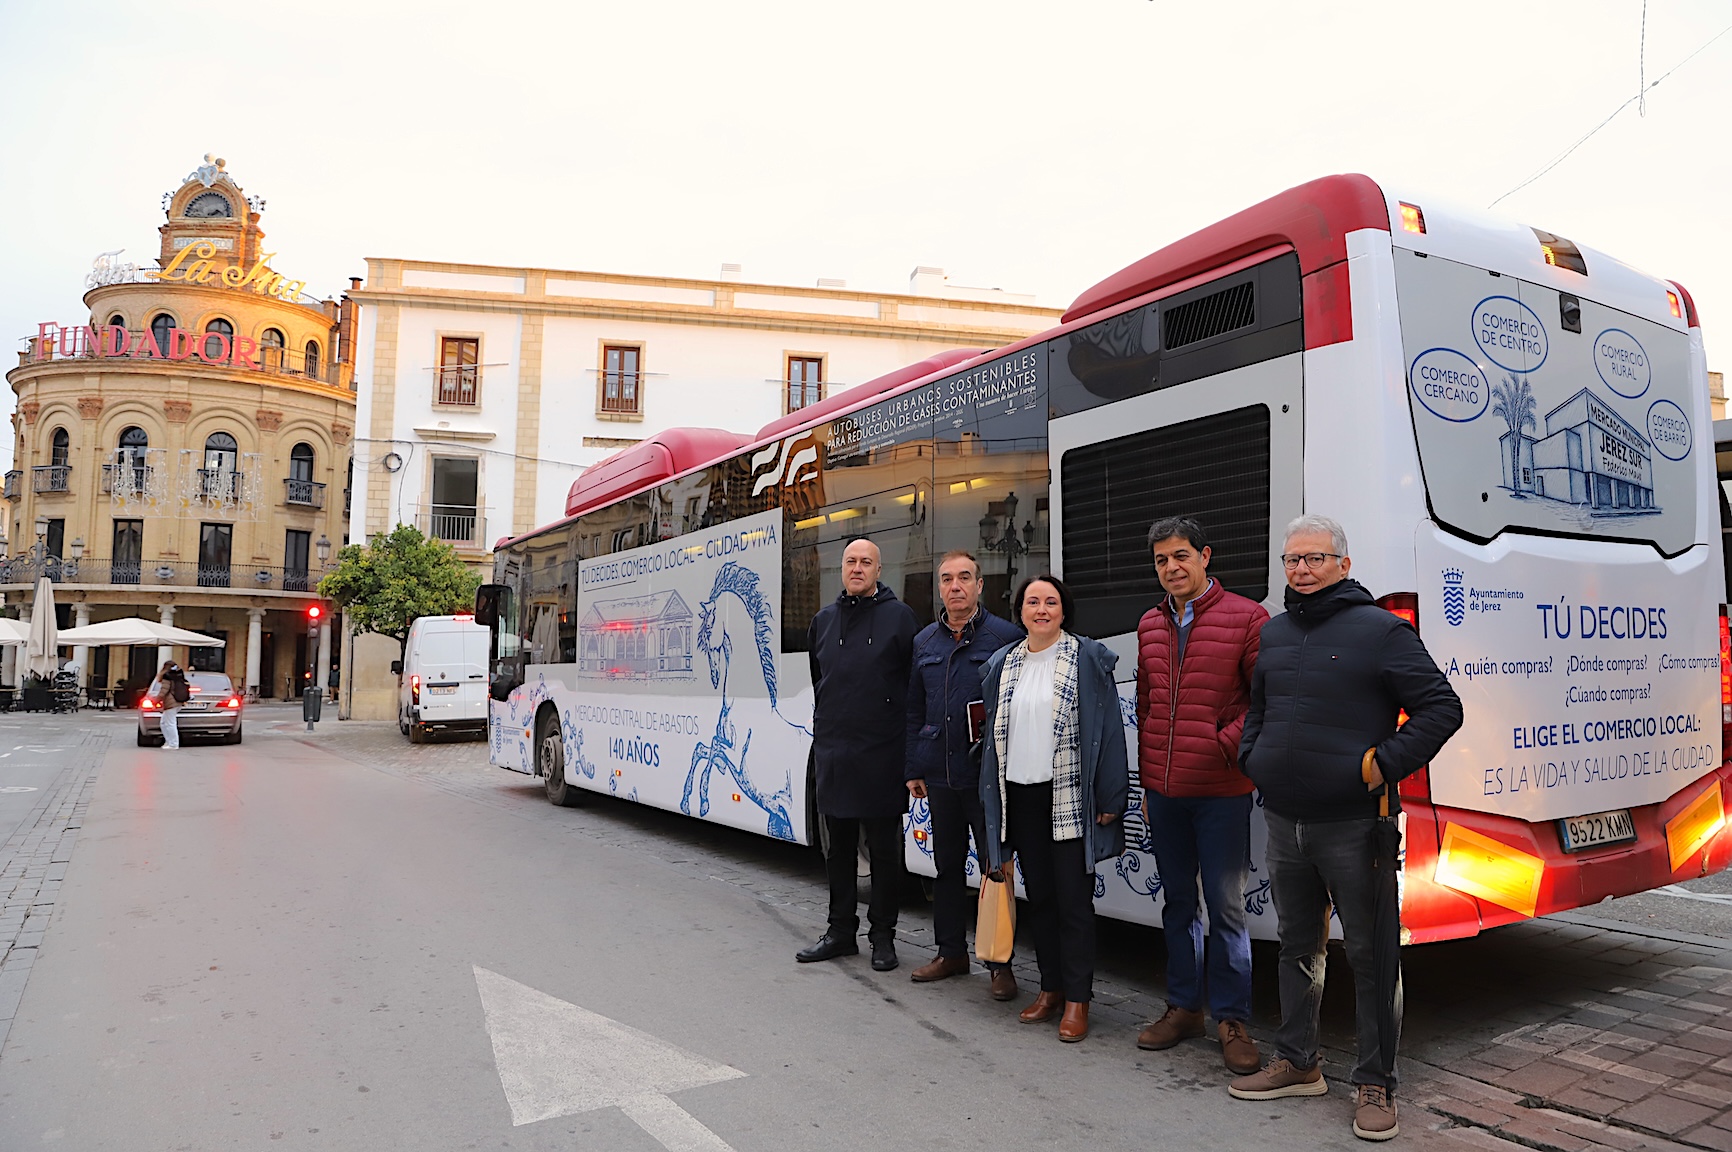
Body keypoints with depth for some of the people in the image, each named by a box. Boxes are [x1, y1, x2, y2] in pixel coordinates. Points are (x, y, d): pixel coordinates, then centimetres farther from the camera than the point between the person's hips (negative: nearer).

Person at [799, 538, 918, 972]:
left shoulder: (898, 615, -3)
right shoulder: (824, 620, 11)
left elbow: (915, 682, -4)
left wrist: (900, 731, -5)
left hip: (881, 753, -5)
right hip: (833, 752, 5)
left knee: (884, 849, 5)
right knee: (839, 848, 13)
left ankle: (883, 936, 17)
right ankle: (841, 931, 25)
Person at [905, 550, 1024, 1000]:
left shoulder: (1007, 637, -5)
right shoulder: (924, 641, 11)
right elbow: (914, 710, 15)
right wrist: (913, 769, 12)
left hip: (988, 776, -5)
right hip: (940, 775, 5)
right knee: (947, 864, 14)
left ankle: (1000, 963, 13)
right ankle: (951, 952, 27)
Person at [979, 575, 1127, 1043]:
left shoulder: (1088, 658, -4)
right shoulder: (1004, 664, 10)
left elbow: (1108, 729, -7)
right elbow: (994, 732, 14)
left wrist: (1110, 798, -11)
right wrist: (993, 800, 12)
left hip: (1069, 798, -5)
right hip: (1020, 797, 5)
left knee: (1073, 898, 0)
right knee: (1038, 896, 13)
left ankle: (1077, 998, 11)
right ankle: (1051, 987, 26)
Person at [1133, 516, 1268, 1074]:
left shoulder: (1245, 618, -6)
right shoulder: (1150, 625, 11)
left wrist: (1226, 744, -12)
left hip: (1221, 792, -5)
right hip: (1163, 792, 5)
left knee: (1226, 906, 3)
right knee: (1178, 903, 15)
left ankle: (1231, 1020, 16)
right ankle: (1183, 1007, 28)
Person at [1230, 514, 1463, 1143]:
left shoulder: (1380, 630, -8)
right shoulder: (1275, 632, 11)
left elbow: (1442, 707, -10)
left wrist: (1385, 764, -15)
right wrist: (1253, 757, 10)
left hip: (1354, 825, -6)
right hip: (1284, 821, 6)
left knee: (1371, 955, 4)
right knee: (1297, 945, 17)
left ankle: (1375, 1084, 17)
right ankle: (1296, 1062, 31)